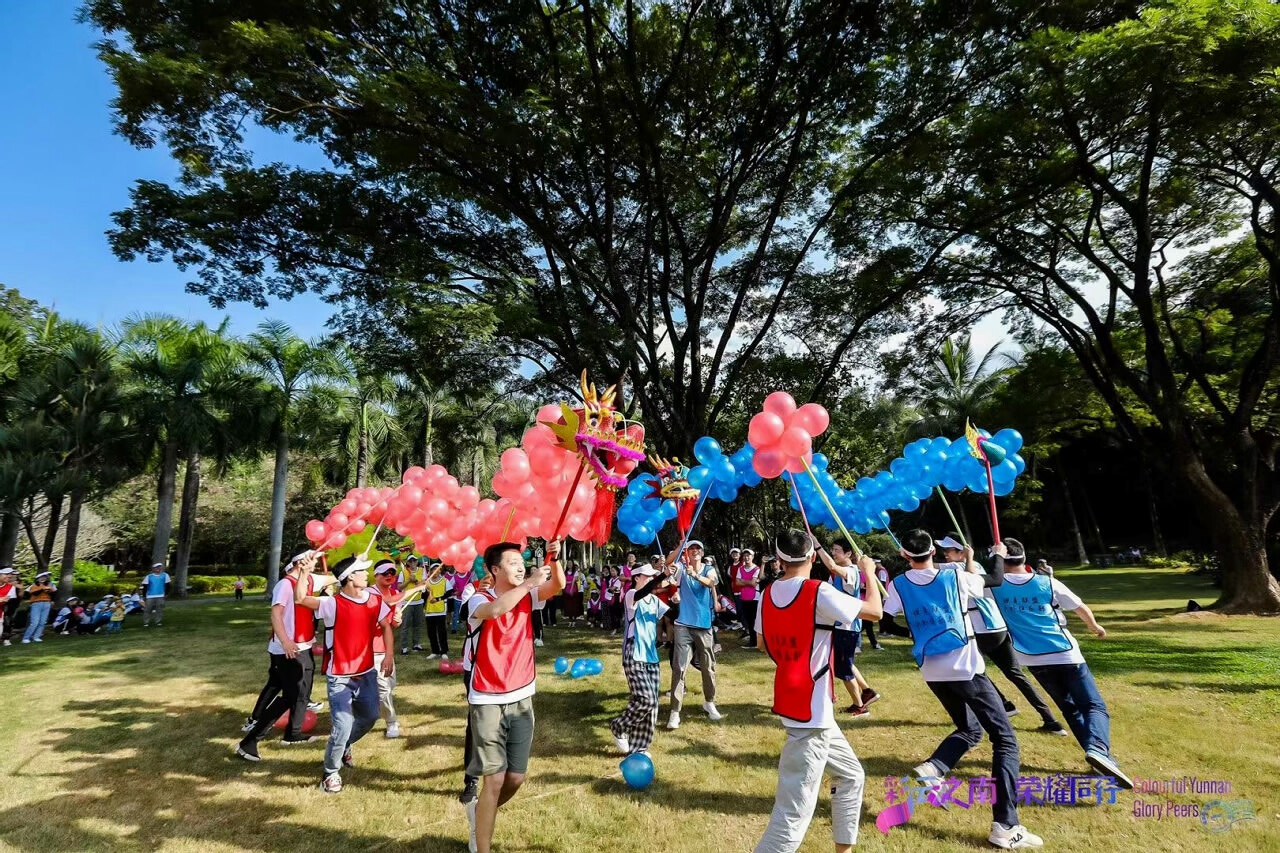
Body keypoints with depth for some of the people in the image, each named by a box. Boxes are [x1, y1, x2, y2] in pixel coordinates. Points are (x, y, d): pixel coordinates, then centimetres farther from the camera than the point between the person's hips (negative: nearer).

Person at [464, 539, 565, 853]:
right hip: (488, 702, -5)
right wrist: (530, 582, -34)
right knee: (495, 778, -4)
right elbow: (495, 609, -36)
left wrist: (554, 558, -29)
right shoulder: (479, 601, -12)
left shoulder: (526, 597, 2)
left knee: (516, 777, 12)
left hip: (521, 699, 5)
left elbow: (558, 586, -13)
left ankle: (480, 811, 41)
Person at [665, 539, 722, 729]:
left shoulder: (709, 569, 4)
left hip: (704, 625, 1)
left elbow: (711, 582, -20)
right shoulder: (682, 568, 3)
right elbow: (668, 561, -19)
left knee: (708, 667, 12)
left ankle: (709, 702, 34)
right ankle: (675, 712, -2)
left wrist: (695, 575, -40)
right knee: (679, 667, -6)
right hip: (684, 625, -1)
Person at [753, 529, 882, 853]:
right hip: (810, 715, -8)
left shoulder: (768, 595, 2)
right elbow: (875, 611, -11)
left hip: (793, 704, 8)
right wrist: (868, 572, 3)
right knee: (793, 815, -4)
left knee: (851, 776, 26)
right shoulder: (819, 593, -19)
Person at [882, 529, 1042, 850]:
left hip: (933, 673, 4)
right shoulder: (956, 577, -5)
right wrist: (998, 555, 30)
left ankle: (932, 769, 0)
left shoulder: (899, 585, -2)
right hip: (965, 669, -4)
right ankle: (1005, 826, -3)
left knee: (969, 729, 24)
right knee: (1005, 739, 4)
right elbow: (997, 579, 12)